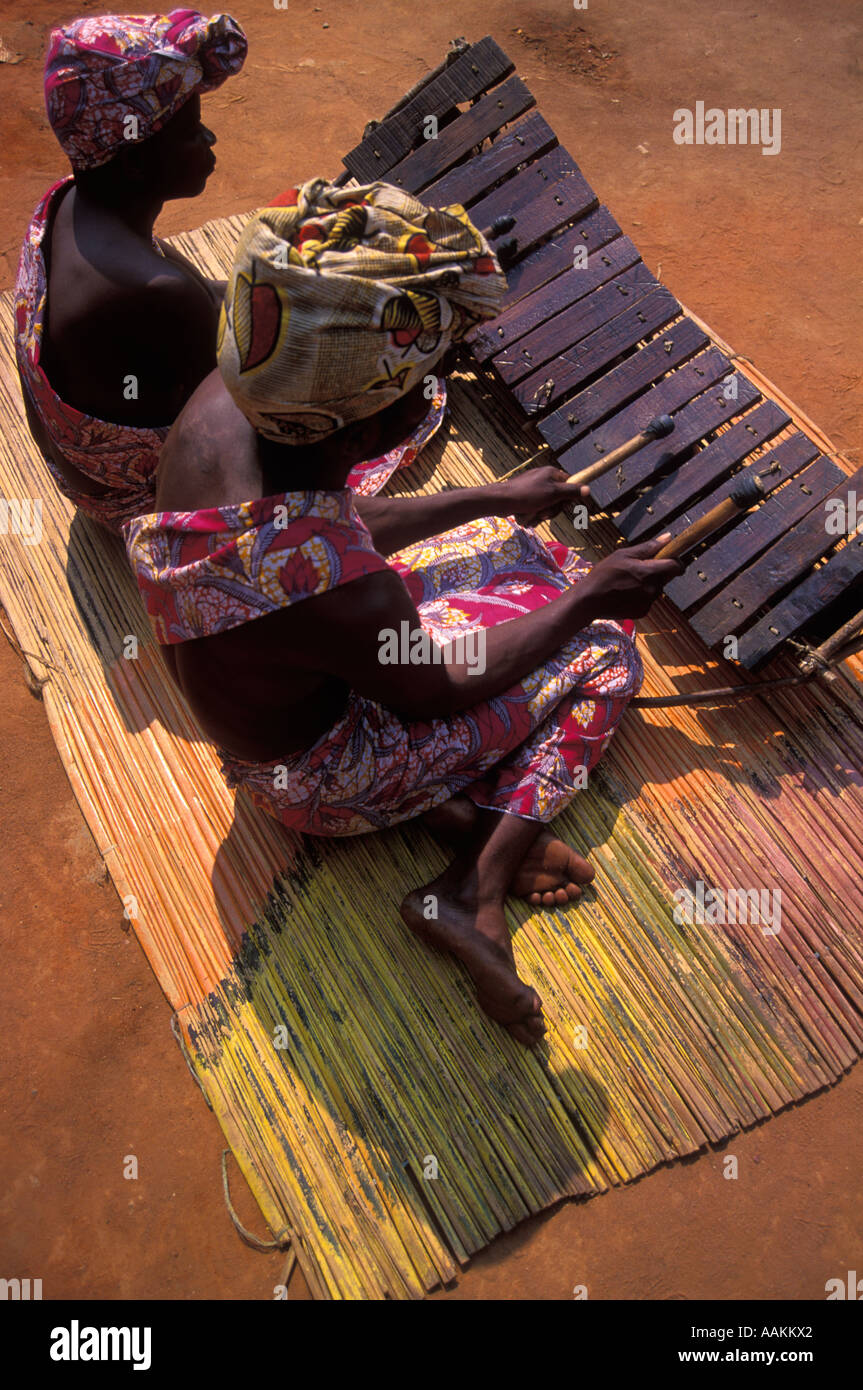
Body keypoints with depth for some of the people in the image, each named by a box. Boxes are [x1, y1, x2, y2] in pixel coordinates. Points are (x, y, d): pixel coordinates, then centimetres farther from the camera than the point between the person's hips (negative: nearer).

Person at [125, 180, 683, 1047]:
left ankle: (464, 814, 9)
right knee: (598, 649, 2)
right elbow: (436, 690, -20)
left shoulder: (222, 400, -18)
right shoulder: (337, 591, -41)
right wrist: (587, 598, -12)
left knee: (512, 549, 15)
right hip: (316, 775, -7)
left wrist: (495, 501, 5)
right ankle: (477, 883, 1)